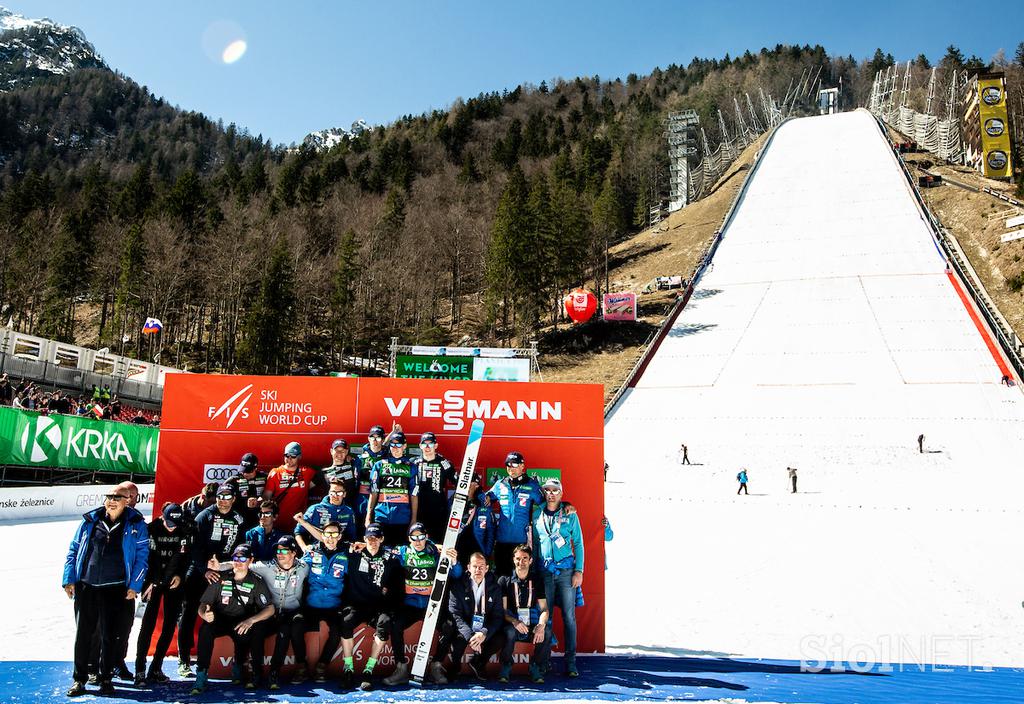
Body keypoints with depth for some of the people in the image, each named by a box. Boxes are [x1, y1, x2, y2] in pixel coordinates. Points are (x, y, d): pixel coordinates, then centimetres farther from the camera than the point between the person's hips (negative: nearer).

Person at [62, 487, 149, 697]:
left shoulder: (136, 524, 0)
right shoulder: (90, 521, 6)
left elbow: (142, 556, -1)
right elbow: (74, 550, 11)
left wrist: (134, 586, -7)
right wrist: (68, 580, 2)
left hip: (116, 589, -2)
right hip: (85, 586, 2)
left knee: (110, 635, 5)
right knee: (83, 633, 7)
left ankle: (106, 678, 19)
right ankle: (79, 679, 19)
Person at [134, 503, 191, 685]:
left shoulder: (185, 531, -4)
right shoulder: (152, 528, -10)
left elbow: (185, 555, 1)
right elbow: (146, 557, -9)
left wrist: (179, 575, -11)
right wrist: (149, 581, -14)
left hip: (174, 582, 3)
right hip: (153, 581, -2)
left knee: (170, 626, 1)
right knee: (148, 624, -8)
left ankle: (155, 669, 10)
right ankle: (140, 670, -1)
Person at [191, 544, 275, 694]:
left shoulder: (257, 582, -6)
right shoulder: (221, 579, -4)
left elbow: (270, 609, -11)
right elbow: (202, 605, -3)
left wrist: (250, 620, -30)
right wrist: (205, 614, -29)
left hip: (243, 623, -1)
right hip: (220, 621, 1)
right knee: (205, 629, -31)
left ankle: (239, 666, -10)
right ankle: (201, 675, -23)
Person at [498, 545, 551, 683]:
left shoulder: (537, 580, 7)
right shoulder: (505, 581, 1)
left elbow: (544, 609, 1)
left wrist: (541, 625, -22)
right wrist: (514, 622, -27)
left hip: (532, 627, 2)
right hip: (513, 626, -1)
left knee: (546, 632, -29)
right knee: (509, 631, -35)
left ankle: (537, 668, -7)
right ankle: (505, 668, -11)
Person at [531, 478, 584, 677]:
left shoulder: (570, 515, 5)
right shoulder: (537, 516, 9)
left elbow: (578, 544, 5)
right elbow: (534, 543, 13)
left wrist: (579, 570, -3)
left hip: (566, 571, -2)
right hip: (544, 571, 2)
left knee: (569, 616, -4)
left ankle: (570, 663, 0)